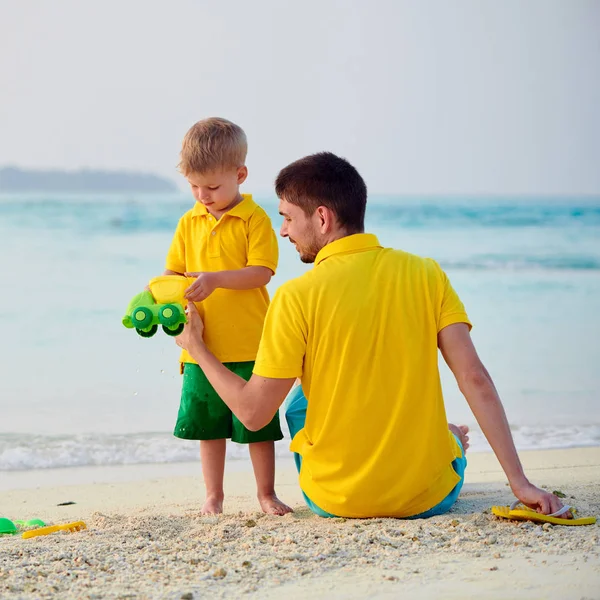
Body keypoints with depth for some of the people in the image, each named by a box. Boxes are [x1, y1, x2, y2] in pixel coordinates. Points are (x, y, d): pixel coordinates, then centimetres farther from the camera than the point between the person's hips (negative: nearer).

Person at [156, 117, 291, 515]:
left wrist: (215, 279, -26)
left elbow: (262, 272, -14)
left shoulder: (255, 218, -7)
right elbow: (174, 271, 11)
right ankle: (213, 496, 23)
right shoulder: (189, 222, 8)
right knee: (208, 424, 11)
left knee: (258, 423, 4)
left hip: (249, 346, -4)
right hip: (202, 346, 4)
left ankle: (266, 494, 19)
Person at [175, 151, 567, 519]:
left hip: (336, 502, -3)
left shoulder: (296, 298, -13)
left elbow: (253, 413, -10)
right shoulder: (427, 275, -6)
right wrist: (520, 483, -10)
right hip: (431, 497, 3)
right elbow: (474, 379, -11)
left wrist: (196, 347, 6)